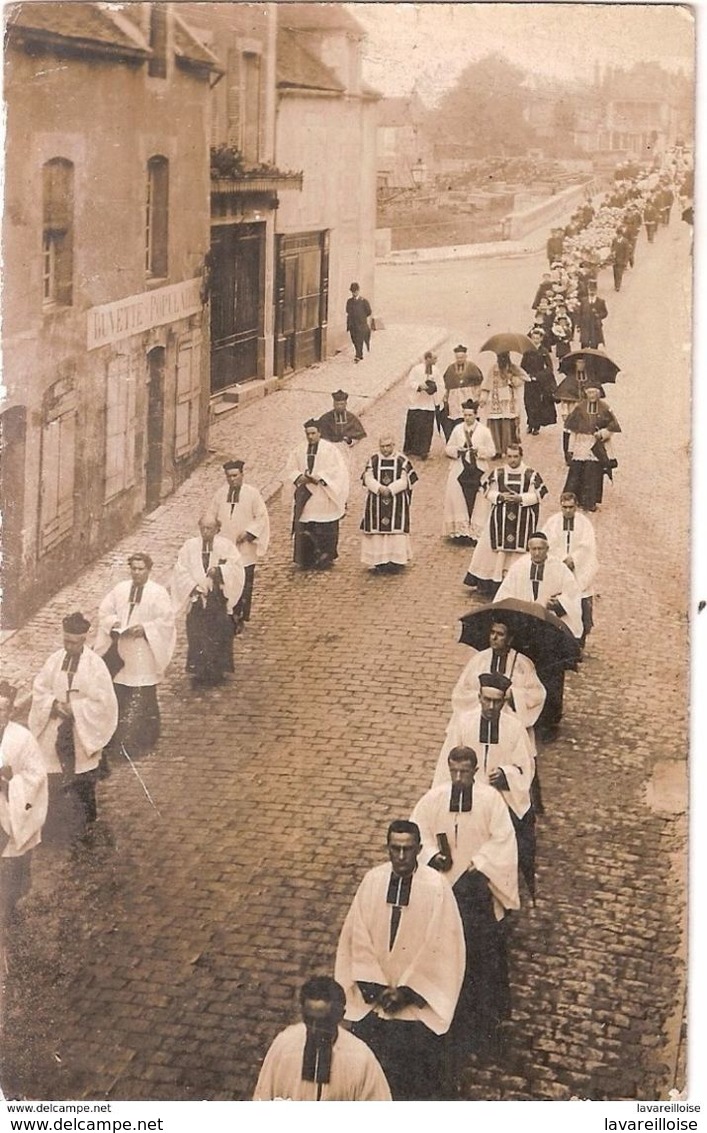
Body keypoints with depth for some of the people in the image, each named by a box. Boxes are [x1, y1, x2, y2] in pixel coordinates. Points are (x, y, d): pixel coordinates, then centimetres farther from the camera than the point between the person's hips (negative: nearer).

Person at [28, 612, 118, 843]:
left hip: (84, 733, -3)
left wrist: (74, 708, -18)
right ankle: (58, 822, 25)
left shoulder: (95, 665, -13)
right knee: (57, 779, 9)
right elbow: (39, 689, 3)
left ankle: (86, 822, 22)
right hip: (57, 733, 3)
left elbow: (103, 701, -14)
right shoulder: (55, 660, -2)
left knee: (84, 781, 8)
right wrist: (54, 704, -15)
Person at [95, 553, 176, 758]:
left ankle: (143, 740, 8)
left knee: (142, 701, -2)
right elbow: (104, 610, 10)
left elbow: (167, 620, -9)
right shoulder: (120, 589, 6)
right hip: (121, 652, 4)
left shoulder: (158, 593, -6)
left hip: (144, 655, -4)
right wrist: (114, 622, -10)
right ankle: (119, 737, 20)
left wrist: (144, 629, -19)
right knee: (119, 697, 8)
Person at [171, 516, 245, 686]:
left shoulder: (226, 546, 1)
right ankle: (199, 671, 11)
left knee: (219, 636, 3)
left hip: (219, 601, -1)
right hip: (197, 599, 1)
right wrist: (193, 586, -13)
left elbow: (236, 568, -8)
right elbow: (180, 570, -1)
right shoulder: (190, 546, 3)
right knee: (197, 637, 1)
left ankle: (217, 671, 14)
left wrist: (219, 570, -24)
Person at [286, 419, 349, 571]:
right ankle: (306, 560, 7)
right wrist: (301, 477, -11)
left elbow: (336, 469, -9)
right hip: (305, 495, 4)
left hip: (324, 495, -3)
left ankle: (326, 558, 8)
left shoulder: (330, 449, -2)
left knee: (325, 529, -3)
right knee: (304, 528, 0)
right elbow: (291, 469, 10)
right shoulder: (299, 450, 11)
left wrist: (318, 478, -18)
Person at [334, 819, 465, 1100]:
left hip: (417, 1005, -2)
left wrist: (406, 992, -12)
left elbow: (440, 947, -12)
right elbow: (358, 939, -1)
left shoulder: (435, 886, -13)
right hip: (372, 1002, 2)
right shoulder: (372, 880, -5)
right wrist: (375, 987, -8)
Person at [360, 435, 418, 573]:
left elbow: (404, 481, -7)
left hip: (397, 503, -2)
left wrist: (390, 489, -19)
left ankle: (395, 561, 2)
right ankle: (379, 562, 6)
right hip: (376, 503, 2)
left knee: (396, 529, -2)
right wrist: (380, 488, -19)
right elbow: (368, 478, -3)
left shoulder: (402, 460, -1)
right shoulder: (373, 460, 5)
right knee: (378, 529, 0)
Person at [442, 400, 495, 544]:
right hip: (460, 470, 2)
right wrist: (457, 450, -12)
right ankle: (461, 531, 7)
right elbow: (448, 448, 9)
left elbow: (492, 451, 0)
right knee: (459, 501, -2)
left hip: (478, 471, -2)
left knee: (477, 503, -2)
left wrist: (479, 450, -18)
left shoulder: (484, 431, -2)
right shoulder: (457, 429, 5)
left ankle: (476, 532, 5)